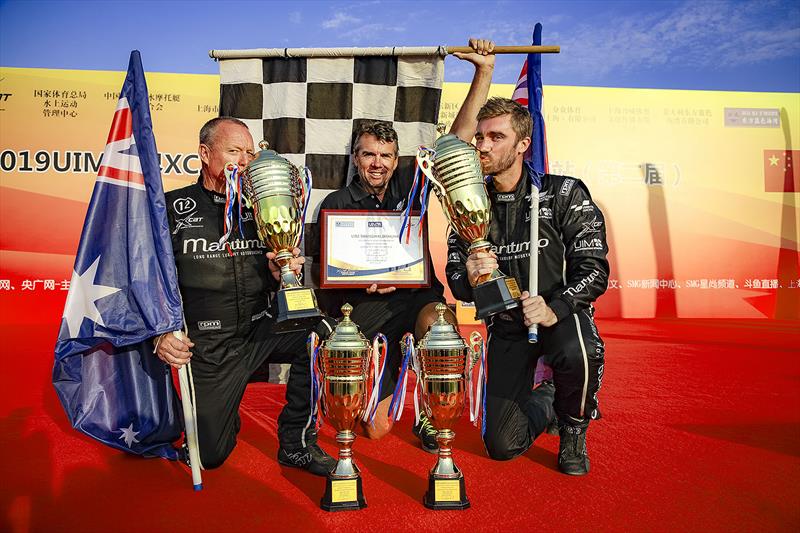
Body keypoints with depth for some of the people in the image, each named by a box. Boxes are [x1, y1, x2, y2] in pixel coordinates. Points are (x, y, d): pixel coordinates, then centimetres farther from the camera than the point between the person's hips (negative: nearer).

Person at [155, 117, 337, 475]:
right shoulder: (173, 209, -1)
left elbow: (273, 285, 10)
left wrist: (279, 274, -13)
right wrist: (160, 334, -14)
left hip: (261, 328, 2)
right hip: (207, 344, -2)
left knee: (318, 331, -28)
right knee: (210, 456, -1)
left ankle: (296, 444, -10)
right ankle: (220, 405, 36)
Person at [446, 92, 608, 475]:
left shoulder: (564, 194, -9)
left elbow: (594, 269, -15)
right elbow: (456, 281, 0)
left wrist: (554, 309, -33)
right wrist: (470, 278, -25)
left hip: (562, 313, -2)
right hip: (506, 325, 3)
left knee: (579, 354, -40)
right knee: (503, 446, -2)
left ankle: (573, 432, -4)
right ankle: (546, 400, 34)